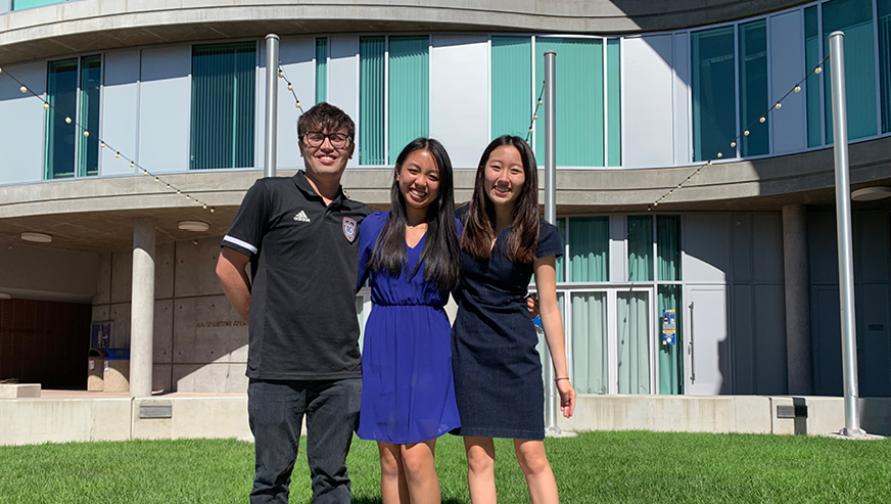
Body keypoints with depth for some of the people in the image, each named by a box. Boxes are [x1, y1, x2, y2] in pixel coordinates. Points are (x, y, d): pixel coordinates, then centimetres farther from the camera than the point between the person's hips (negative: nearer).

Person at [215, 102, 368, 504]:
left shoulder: (358, 216, 14)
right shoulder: (271, 194, 1)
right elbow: (228, 268, 1)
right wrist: (264, 325, 4)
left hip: (341, 372, 4)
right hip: (277, 368, -4)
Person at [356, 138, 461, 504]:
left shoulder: (452, 231, 5)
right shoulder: (373, 226, 7)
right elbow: (350, 285, 11)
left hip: (429, 349, -2)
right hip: (383, 349, 2)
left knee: (417, 457, -11)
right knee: (390, 461, 4)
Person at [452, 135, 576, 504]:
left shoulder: (539, 236, -4)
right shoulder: (462, 223, 1)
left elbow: (549, 308, -2)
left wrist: (562, 375, -3)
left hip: (517, 352, -2)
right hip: (469, 349, 2)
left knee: (532, 456, -3)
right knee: (478, 458, 1)